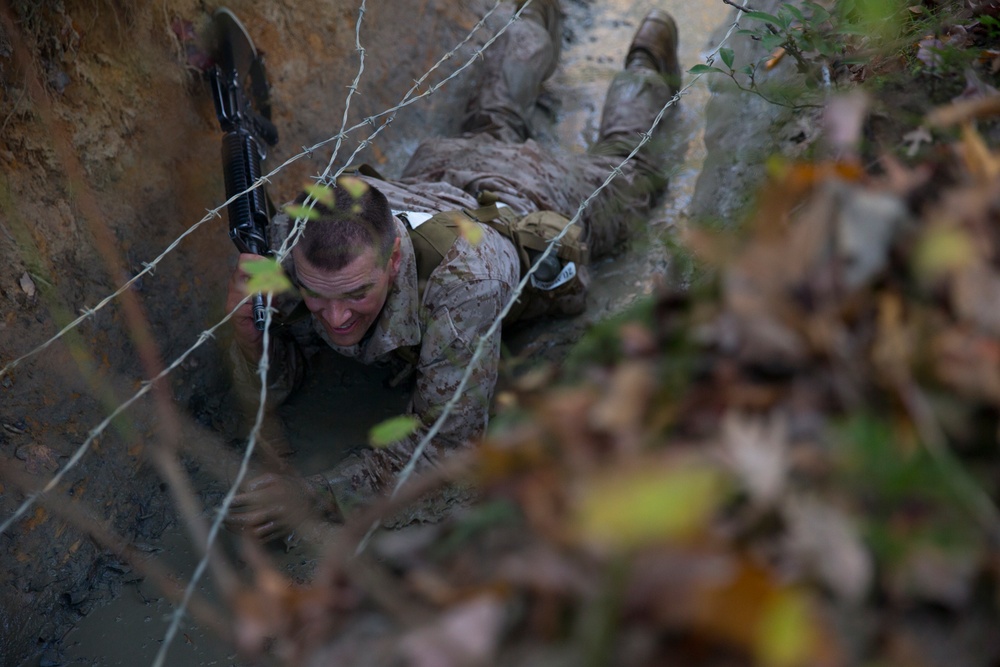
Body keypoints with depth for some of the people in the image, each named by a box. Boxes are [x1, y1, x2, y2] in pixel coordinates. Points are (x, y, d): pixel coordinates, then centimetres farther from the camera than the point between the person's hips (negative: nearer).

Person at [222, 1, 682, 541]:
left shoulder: (468, 278, -55)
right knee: (491, 127, 38)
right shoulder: (288, 241, -40)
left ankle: (646, 67, 56)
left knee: (624, 168, 30)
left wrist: (314, 496, -59)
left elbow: (445, 440, -48)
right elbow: (268, 389, -28)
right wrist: (245, 325, -51)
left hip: (534, 203, -3)